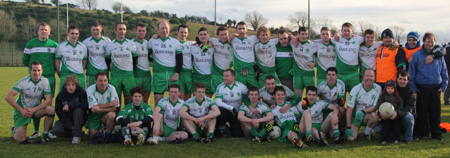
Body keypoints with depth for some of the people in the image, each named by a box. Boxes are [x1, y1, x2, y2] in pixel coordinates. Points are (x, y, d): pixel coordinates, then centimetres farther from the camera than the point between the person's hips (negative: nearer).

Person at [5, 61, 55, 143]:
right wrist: (21, 110, -26)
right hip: (22, 110, -2)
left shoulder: (44, 81, -11)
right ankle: (15, 130, 26)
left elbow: (48, 100, -16)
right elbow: (8, 97, -19)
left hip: (36, 109, 2)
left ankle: (45, 136, -13)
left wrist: (33, 110, -28)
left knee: (51, 109, -30)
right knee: (20, 140, -12)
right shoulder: (23, 81, -16)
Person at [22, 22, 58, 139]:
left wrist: (53, 69, 8)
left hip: (50, 77, 0)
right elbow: (24, 60, 11)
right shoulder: (31, 44, 4)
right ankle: (36, 131, 8)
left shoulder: (54, 45, 6)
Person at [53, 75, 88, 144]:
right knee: (56, 130, -23)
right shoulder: (60, 96, -5)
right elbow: (59, 113, -7)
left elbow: (85, 106, -24)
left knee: (78, 110, -33)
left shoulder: (81, 92, -11)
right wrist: (70, 126, -17)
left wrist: (70, 105, -27)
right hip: (66, 120, 2)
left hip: (78, 120, -2)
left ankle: (77, 135, -23)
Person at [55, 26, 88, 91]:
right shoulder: (61, 46, 2)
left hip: (80, 76, 3)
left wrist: (81, 73, 12)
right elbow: (57, 62, 7)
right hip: (65, 75, -2)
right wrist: (60, 76, 5)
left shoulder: (83, 46, 9)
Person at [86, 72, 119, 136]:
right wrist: (110, 104, -24)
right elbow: (94, 107, -22)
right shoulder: (90, 89, -16)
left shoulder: (111, 88, -14)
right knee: (93, 135, -8)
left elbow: (114, 108, -18)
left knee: (112, 115, -32)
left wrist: (100, 109, -33)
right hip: (94, 116, 0)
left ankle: (108, 134, -9)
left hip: (106, 114, 0)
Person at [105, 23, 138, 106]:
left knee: (129, 99, 0)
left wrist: (130, 70, 10)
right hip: (115, 77, 0)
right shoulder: (110, 45, 5)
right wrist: (113, 70, 9)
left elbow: (135, 59, 12)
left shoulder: (131, 44, 5)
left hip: (129, 76, 0)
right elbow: (107, 61, 13)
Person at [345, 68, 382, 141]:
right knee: (351, 138, -21)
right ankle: (355, 131, 18)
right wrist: (348, 127, -19)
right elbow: (349, 109, -13)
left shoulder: (378, 88, -6)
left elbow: (375, 107, -7)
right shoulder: (356, 89, -10)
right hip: (355, 116, -1)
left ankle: (367, 132, -3)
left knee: (375, 116, -35)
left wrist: (363, 111, -27)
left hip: (368, 115, 1)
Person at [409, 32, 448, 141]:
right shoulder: (416, 55, -1)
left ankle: (436, 134, 15)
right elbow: (411, 73, 1)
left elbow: (444, 72, 13)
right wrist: (413, 88, -3)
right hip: (422, 89, -2)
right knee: (421, 113, 4)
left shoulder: (439, 55, 6)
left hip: (436, 89, 2)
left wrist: (443, 86, 5)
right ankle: (421, 132, 17)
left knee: (436, 113, 4)